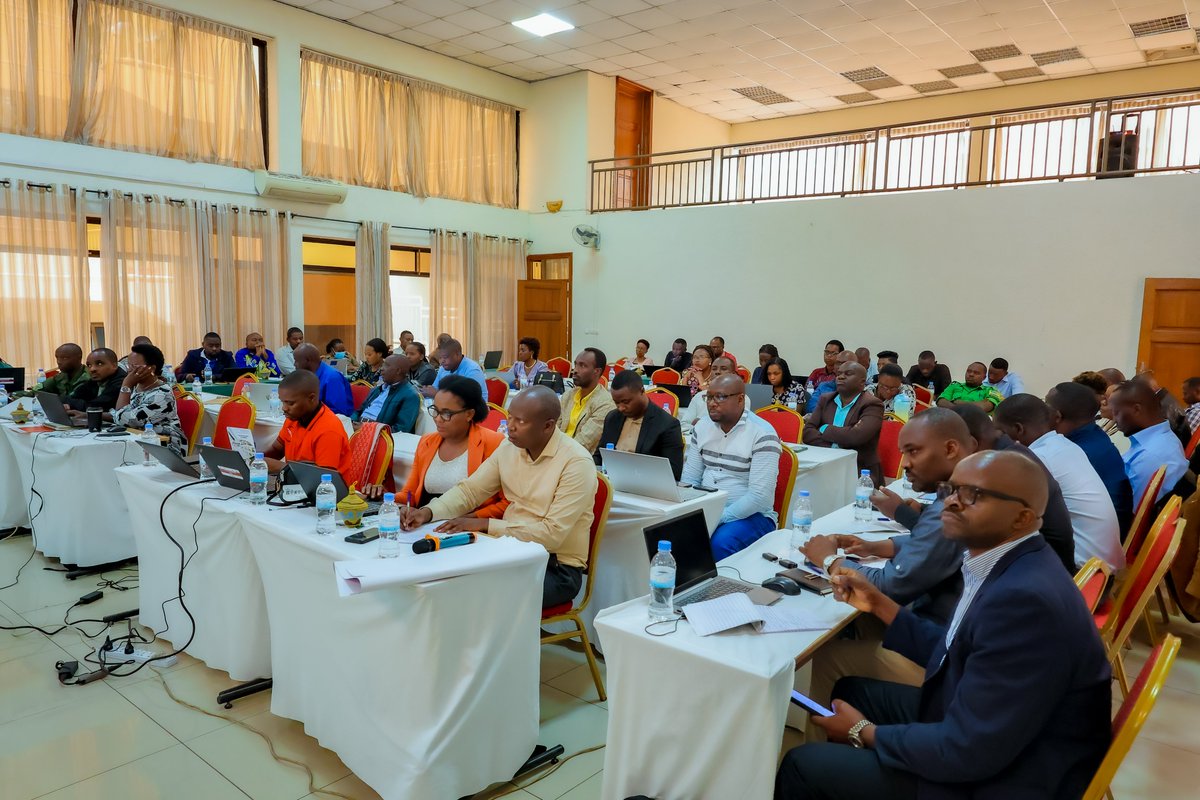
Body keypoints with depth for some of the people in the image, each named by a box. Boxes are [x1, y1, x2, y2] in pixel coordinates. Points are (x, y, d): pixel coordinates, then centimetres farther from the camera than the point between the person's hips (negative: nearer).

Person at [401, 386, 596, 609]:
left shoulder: (577, 463, -18)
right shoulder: (509, 448, 2)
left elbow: (552, 535, -22)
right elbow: (469, 490, 9)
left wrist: (485, 524, -22)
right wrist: (428, 512, -10)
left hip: (557, 567, -6)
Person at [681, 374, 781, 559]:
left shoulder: (762, 434, -13)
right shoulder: (702, 427, 6)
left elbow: (759, 496, -18)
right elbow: (689, 479, 8)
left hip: (750, 515, -5)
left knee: (721, 541, -35)